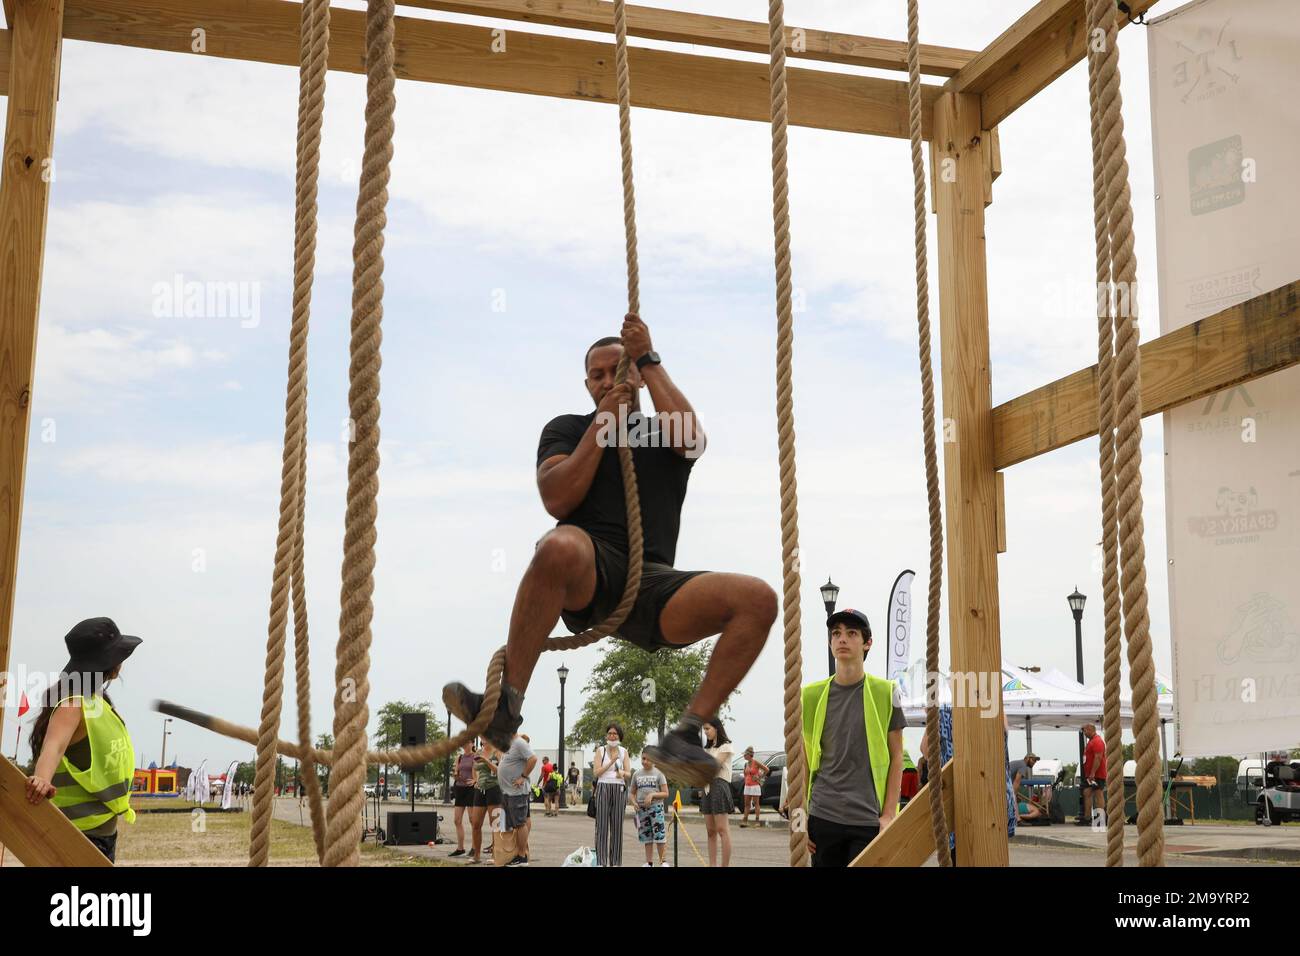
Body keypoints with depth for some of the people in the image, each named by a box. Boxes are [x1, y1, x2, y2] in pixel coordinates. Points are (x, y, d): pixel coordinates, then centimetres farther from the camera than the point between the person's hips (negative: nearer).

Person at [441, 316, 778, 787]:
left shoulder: (662, 431, 24)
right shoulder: (567, 428, 20)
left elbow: (691, 437, -3)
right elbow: (557, 501, 0)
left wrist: (649, 359, 2)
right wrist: (603, 423, 1)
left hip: (649, 584, 3)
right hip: (589, 572, -2)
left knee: (758, 598, -23)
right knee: (560, 546, -41)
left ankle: (685, 735, -24)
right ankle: (504, 706, -33)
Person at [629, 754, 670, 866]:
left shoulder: (658, 773, 1)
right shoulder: (636, 775, 10)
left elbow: (665, 794, -2)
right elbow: (631, 793, 15)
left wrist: (652, 795, -16)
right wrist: (633, 802, -5)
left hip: (656, 807, -3)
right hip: (641, 808, 3)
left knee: (660, 836, -9)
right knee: (646, 837, 6)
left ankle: (663, 861, -4)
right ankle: (649, 862, 11)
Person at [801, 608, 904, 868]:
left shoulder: (885, 693, 2)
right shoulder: (811, 696, 6)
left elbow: (896, 757, 4)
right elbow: (803, 761, 11)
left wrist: (889, 814, -3)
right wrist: (800, 816, 6)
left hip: (869, 819, -2)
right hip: (822, 817, 2)